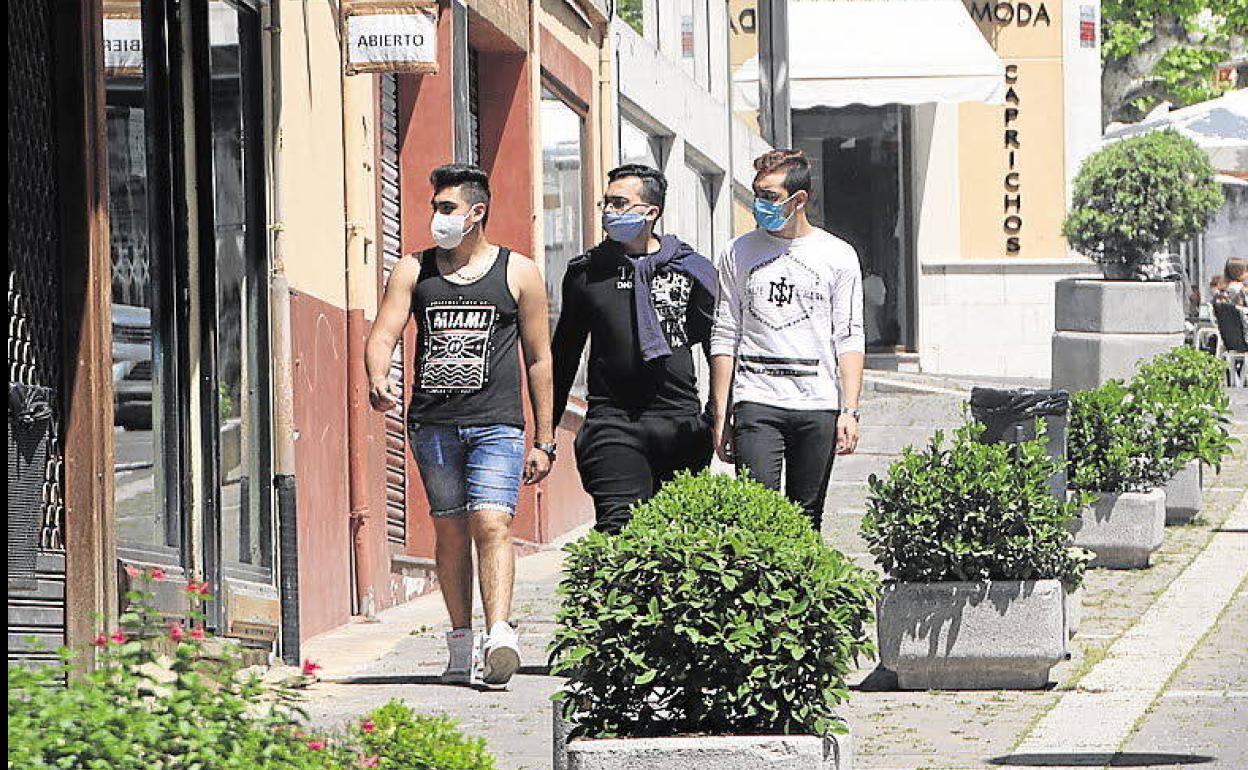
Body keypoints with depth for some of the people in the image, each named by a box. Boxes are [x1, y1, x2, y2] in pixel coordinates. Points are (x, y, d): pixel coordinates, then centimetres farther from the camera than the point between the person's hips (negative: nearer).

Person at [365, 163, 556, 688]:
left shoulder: (519, 273, 6)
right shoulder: (413, 271, 11)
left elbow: (538, 359, 9)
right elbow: (383, 334, 0)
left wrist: (543, 441, 7)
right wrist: (378, 379, -23)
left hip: (496, 424, -3)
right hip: (432, 423, 3)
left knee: (492, 525, -16)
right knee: (450, 531, 5)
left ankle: (499, 638, -27)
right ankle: (461, 647, 12)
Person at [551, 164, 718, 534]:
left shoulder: (691, 268, 6)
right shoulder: (587, 271, 9)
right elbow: (564, 353, 17)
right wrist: (546, 430, 18)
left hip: (681, 422, 0)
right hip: (613, 424, 0)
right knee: (620, 530, -14)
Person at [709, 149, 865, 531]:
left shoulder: (838, 256, 6)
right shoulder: (739, 254, 8)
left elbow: (849, 340, 5)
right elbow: (724, 339, 10)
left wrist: (850, 411, -5)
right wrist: (720, 416, 4)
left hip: (818, 408, 0)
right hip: (756, 402, 0)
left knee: (806, 521, 3)